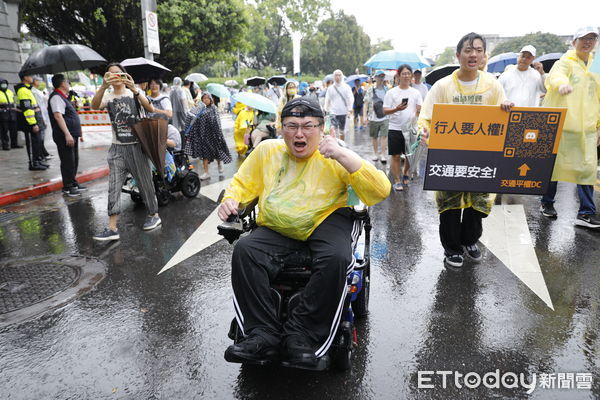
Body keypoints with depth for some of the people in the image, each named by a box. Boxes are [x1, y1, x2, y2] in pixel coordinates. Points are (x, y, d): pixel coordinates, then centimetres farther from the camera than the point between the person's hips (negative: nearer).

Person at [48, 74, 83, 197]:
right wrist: (67, 134, -28)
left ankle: (73, 183, 29)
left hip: (72, 135, 10)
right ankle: (67, 187, 4)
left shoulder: (62, 97, 19)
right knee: (68, 161, -4)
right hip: (65, 136, -10)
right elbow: (58, 116, -22)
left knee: (74, 160, 18)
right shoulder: (56, 97, -12)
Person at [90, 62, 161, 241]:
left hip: (137, 146, -1)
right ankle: (112, 228, -5)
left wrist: (135, 90, -30)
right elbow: (95, 106, -17)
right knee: (113, 187, -5)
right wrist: (104, 86, -33)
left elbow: (150, 109, -16)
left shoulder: (135, 92, 3)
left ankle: (153, 214, 26)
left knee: (145, 183, 7)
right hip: (118, 148, 2)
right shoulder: (108, 97, 6)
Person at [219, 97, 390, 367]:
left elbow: (381, 191, -10)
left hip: (324, 222, -2)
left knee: (336, 258, -32)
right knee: (244, 250, -24)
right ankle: (263, 334, -16)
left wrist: (342, 155, -20)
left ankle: (301, 335, -16)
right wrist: (231, 199, -5)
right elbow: (242, 183, 19)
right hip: (276, 228, 3)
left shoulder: (334, 156, -1)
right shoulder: (267, 150, 9)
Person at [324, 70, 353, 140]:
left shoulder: (346, 87, 3)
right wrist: (327, 111, 3)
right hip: (333, 112, -1)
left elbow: (351, 99, 0)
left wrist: (349, 110, -10)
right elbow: (327, 100, 8)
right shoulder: (330, 88, 5)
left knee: (342, 131, 11)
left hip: (343, 113, 1)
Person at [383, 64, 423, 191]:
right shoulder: (391, 92, 0)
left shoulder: (416, 92, 8)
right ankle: (397, 181, 10)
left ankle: (405, 174, 35)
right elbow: (385, 110, -6)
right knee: (396, 156, 0)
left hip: (411, 128, 3)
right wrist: (396, 109, -23)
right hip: (395, 129, -3)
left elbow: (420, 109, 8)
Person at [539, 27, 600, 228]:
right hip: (559, 126, -5)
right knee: (553, 164, 6)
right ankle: (547, 203, 23)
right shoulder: (565, 63, -1)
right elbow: (555, 75, -27)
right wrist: (562, 83, -51)